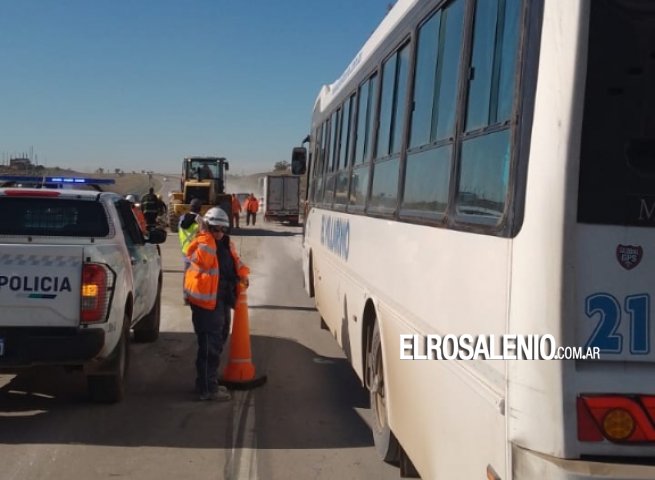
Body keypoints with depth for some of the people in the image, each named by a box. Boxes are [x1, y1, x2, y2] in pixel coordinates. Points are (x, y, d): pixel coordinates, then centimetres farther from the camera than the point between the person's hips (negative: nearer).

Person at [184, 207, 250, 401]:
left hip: (222, 299, 10)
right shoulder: (202, 243, -14)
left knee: (219, 340, 19)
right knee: (210, 344, -8)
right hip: (206, 300, -10)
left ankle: (209, 382, 32)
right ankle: (207, 388, -2)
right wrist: (206, 235, -24)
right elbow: (204, 259, -29)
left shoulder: (227, 244, 13)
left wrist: (242, 274, 9)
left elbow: (235, 261, 23)